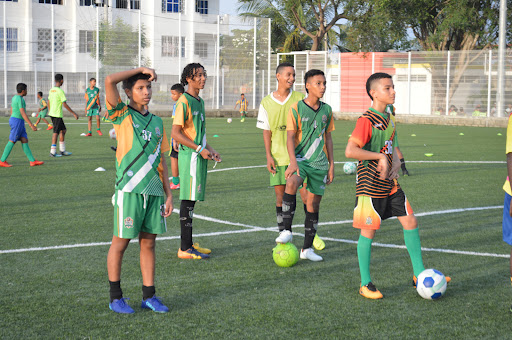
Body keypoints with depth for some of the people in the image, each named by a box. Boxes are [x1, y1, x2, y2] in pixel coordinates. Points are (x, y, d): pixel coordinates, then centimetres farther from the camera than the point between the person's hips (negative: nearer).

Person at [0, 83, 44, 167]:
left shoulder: (14, 98, 13)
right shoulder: (20, 99, -17)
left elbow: (11, 111, 20)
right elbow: (23, 113, -23)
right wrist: (31, 125, -24)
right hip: (17, 122, -10)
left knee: (25, 141, 6)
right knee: (12, 141, -3)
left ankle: (32, 161, 3)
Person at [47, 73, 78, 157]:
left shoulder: (51, 90, 10)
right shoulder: (60, 91, -14)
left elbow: (48, 103, 16)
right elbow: (64, 104, -16)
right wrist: (74, 113, -10)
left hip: (52, 113, 8)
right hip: (57, 115, -8)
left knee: (63, 130, 15)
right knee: (56, 132, -5)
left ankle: (62, 150, 16)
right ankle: (52, 152, -4)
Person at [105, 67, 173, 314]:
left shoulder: (157, 122, 15)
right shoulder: (122, 115, 1)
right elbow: (109, 81, -14)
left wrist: (168, 194, 14)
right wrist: (140, 69, -6)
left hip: (154, 191, 5)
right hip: (129, 190, -5)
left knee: (148, 242, 9)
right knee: (120, 242, 2)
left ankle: (149, 295, 17)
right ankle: (115, 297, 12)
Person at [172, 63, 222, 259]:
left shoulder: (199, 101, 17)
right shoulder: (184, 102, -12)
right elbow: (176, 133, -17)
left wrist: (209, 149, 14)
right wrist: (200, 149, -18)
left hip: (199, 155, 9)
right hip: (190, 156, -9)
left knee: (192, 200, 12)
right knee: (188, 200, -7)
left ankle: (189, 244, 19)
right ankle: (185, 249, -4)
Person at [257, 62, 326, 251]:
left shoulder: (300, 98, 0)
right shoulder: (266, 103, 1)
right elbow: (266, 131, 5)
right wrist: (268, 156, -2)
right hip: (278, 156, 1)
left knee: (306, 193, -2)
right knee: (280, 194, 4)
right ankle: (283, 234, 14)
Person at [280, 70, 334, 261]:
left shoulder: (326, 110, 9)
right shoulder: (296, 109, -4)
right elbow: (290, 137, -9)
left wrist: (331, 164, 14)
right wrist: (293, 161, -22)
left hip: (319, 162, 4)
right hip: (300, 158, -4)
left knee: (314, 202, 4)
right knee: (291, 183, -34)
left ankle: (307, 249, 14)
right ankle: (287, 230, -26)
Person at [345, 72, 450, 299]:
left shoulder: (387, 118, 11)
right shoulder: (366, 120, -16)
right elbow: (350, 151, -25)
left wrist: (393, 167, 8)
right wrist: (380, 157, -24)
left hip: (390, 185, 8)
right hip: (370, 186, -8)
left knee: (411, 223, 5)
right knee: (368, 232, 1)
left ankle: (419, 274, 16)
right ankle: (365, 284, 13)